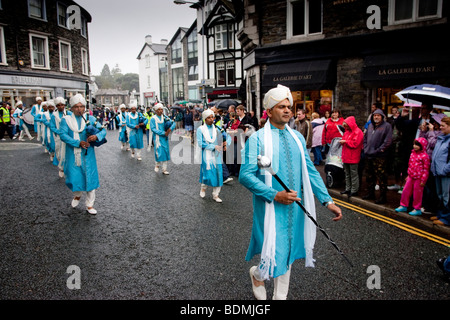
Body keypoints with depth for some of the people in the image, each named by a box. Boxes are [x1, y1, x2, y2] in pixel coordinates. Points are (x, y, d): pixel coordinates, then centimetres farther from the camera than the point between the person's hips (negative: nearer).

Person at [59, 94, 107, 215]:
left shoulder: (90, 118, 5)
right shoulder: (66, 119, 1)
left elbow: (103, 130, 1)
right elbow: (63, 135, -11)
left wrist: (97, 136, -22)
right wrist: (78, 143, -22)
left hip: (87, 154, 1)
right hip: (73, 154, -1)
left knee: (90, 177, 3)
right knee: (74, 178, 1)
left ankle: (89, 205, 16)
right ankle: (77, 195, 37)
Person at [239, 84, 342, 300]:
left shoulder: (297, 138, 8)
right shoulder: (257, 139, -10)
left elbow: (310, 171, 8)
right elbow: (245, 175, -15)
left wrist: (327, 201, 1)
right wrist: (275, 195, -23)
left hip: (294, 206, 6)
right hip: (270, 207, -5)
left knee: (288, 253, 16)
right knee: (275, 256, -3)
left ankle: (280, 296, 38)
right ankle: (257, 274, 34)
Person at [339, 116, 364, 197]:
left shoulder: (358, 132, -11)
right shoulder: (347, 131, 16)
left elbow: (355, 143, -20)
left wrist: (345, 141, -14)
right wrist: (342, 141, 4)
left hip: (353, 158, -9)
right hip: (346, 157, 9)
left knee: (353, 174, -2)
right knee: (347, 174, 15)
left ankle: (354, 190, 5)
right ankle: (348, 189, 24)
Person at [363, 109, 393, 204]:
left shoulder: (387, 126, -5)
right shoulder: (370, 125, 16)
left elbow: (388, 141, -13)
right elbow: (365, 137, 23)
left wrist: (380, 150, -14)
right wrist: (365, 147, 10)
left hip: (379, 157, -7)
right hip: (368, 155, 7)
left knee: (381, 177, -5)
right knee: (370, 176, 17)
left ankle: (382, 197, 3)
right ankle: (370, 193, 29)